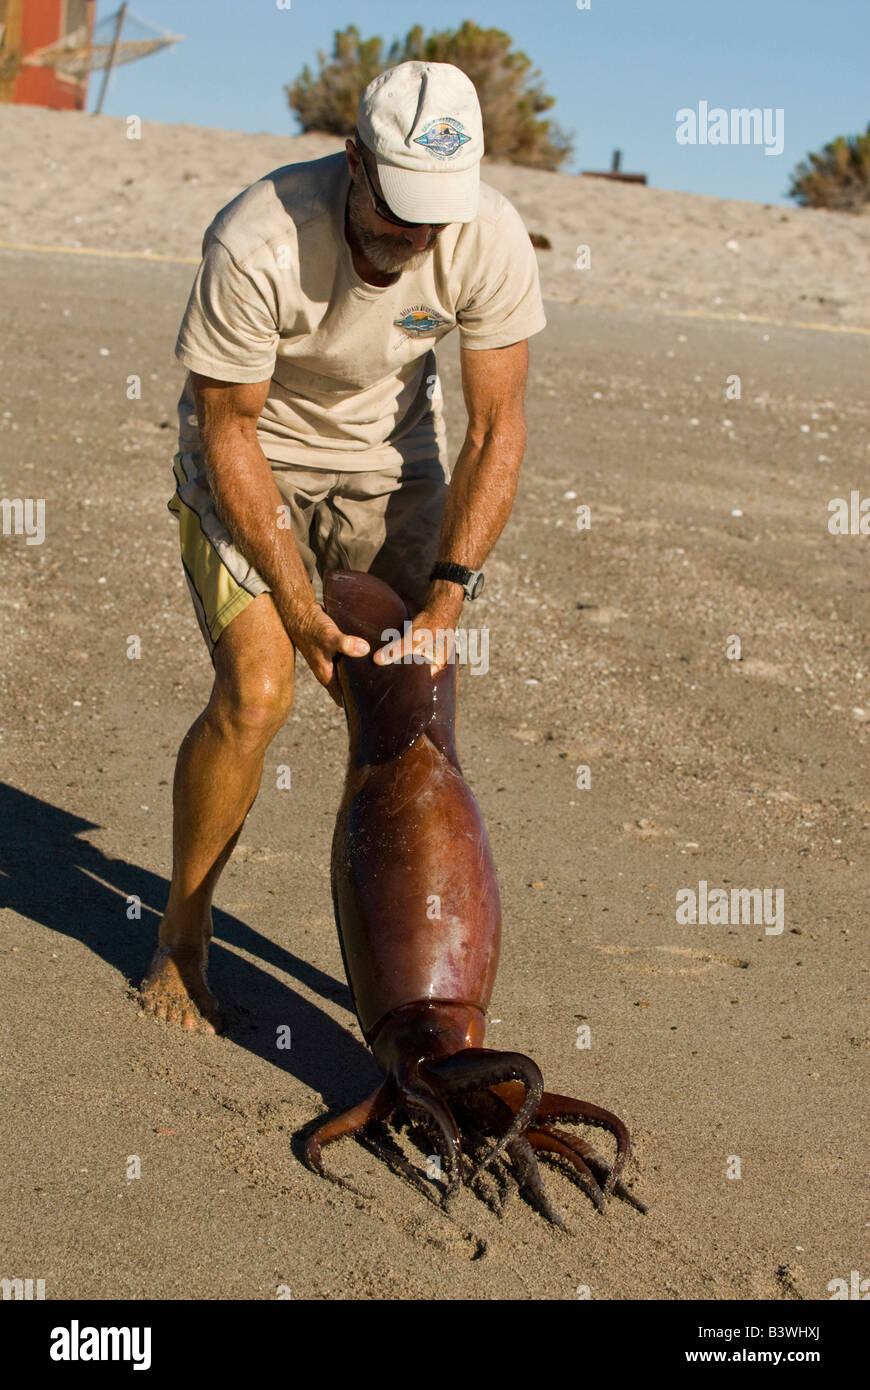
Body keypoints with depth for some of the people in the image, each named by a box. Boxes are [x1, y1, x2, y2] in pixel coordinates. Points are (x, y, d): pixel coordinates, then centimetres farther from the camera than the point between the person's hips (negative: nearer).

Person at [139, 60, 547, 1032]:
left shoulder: (492, 240, -23)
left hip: (388, 459, 3)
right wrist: (301, 612, -25)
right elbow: (227, 433, -23)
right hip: (250, 459, -3)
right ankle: (182, 937, 5)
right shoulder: (257, 244, -33)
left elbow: (496, 428, -13)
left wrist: (447, 596, -20)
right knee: (256, 694, -19)